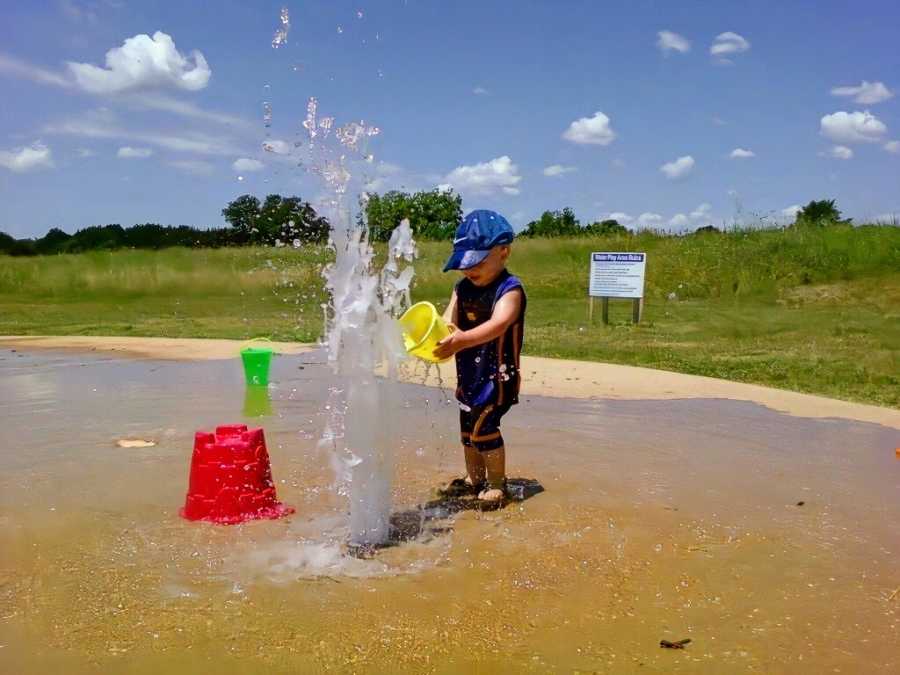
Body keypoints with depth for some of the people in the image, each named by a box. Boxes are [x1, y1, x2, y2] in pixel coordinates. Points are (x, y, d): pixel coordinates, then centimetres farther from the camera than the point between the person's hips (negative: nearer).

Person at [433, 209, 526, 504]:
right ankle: (474, 478, 35)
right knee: (467, 427, 17)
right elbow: (448, 321, -4)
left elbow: (498, 324, -33)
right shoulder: (462, 288, 5)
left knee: (484, 426, -10)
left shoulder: (509, 289, -17)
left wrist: (462, 339, -47)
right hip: (469, 373, 8)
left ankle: (497, 483, 9)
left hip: (497, 374, -8)